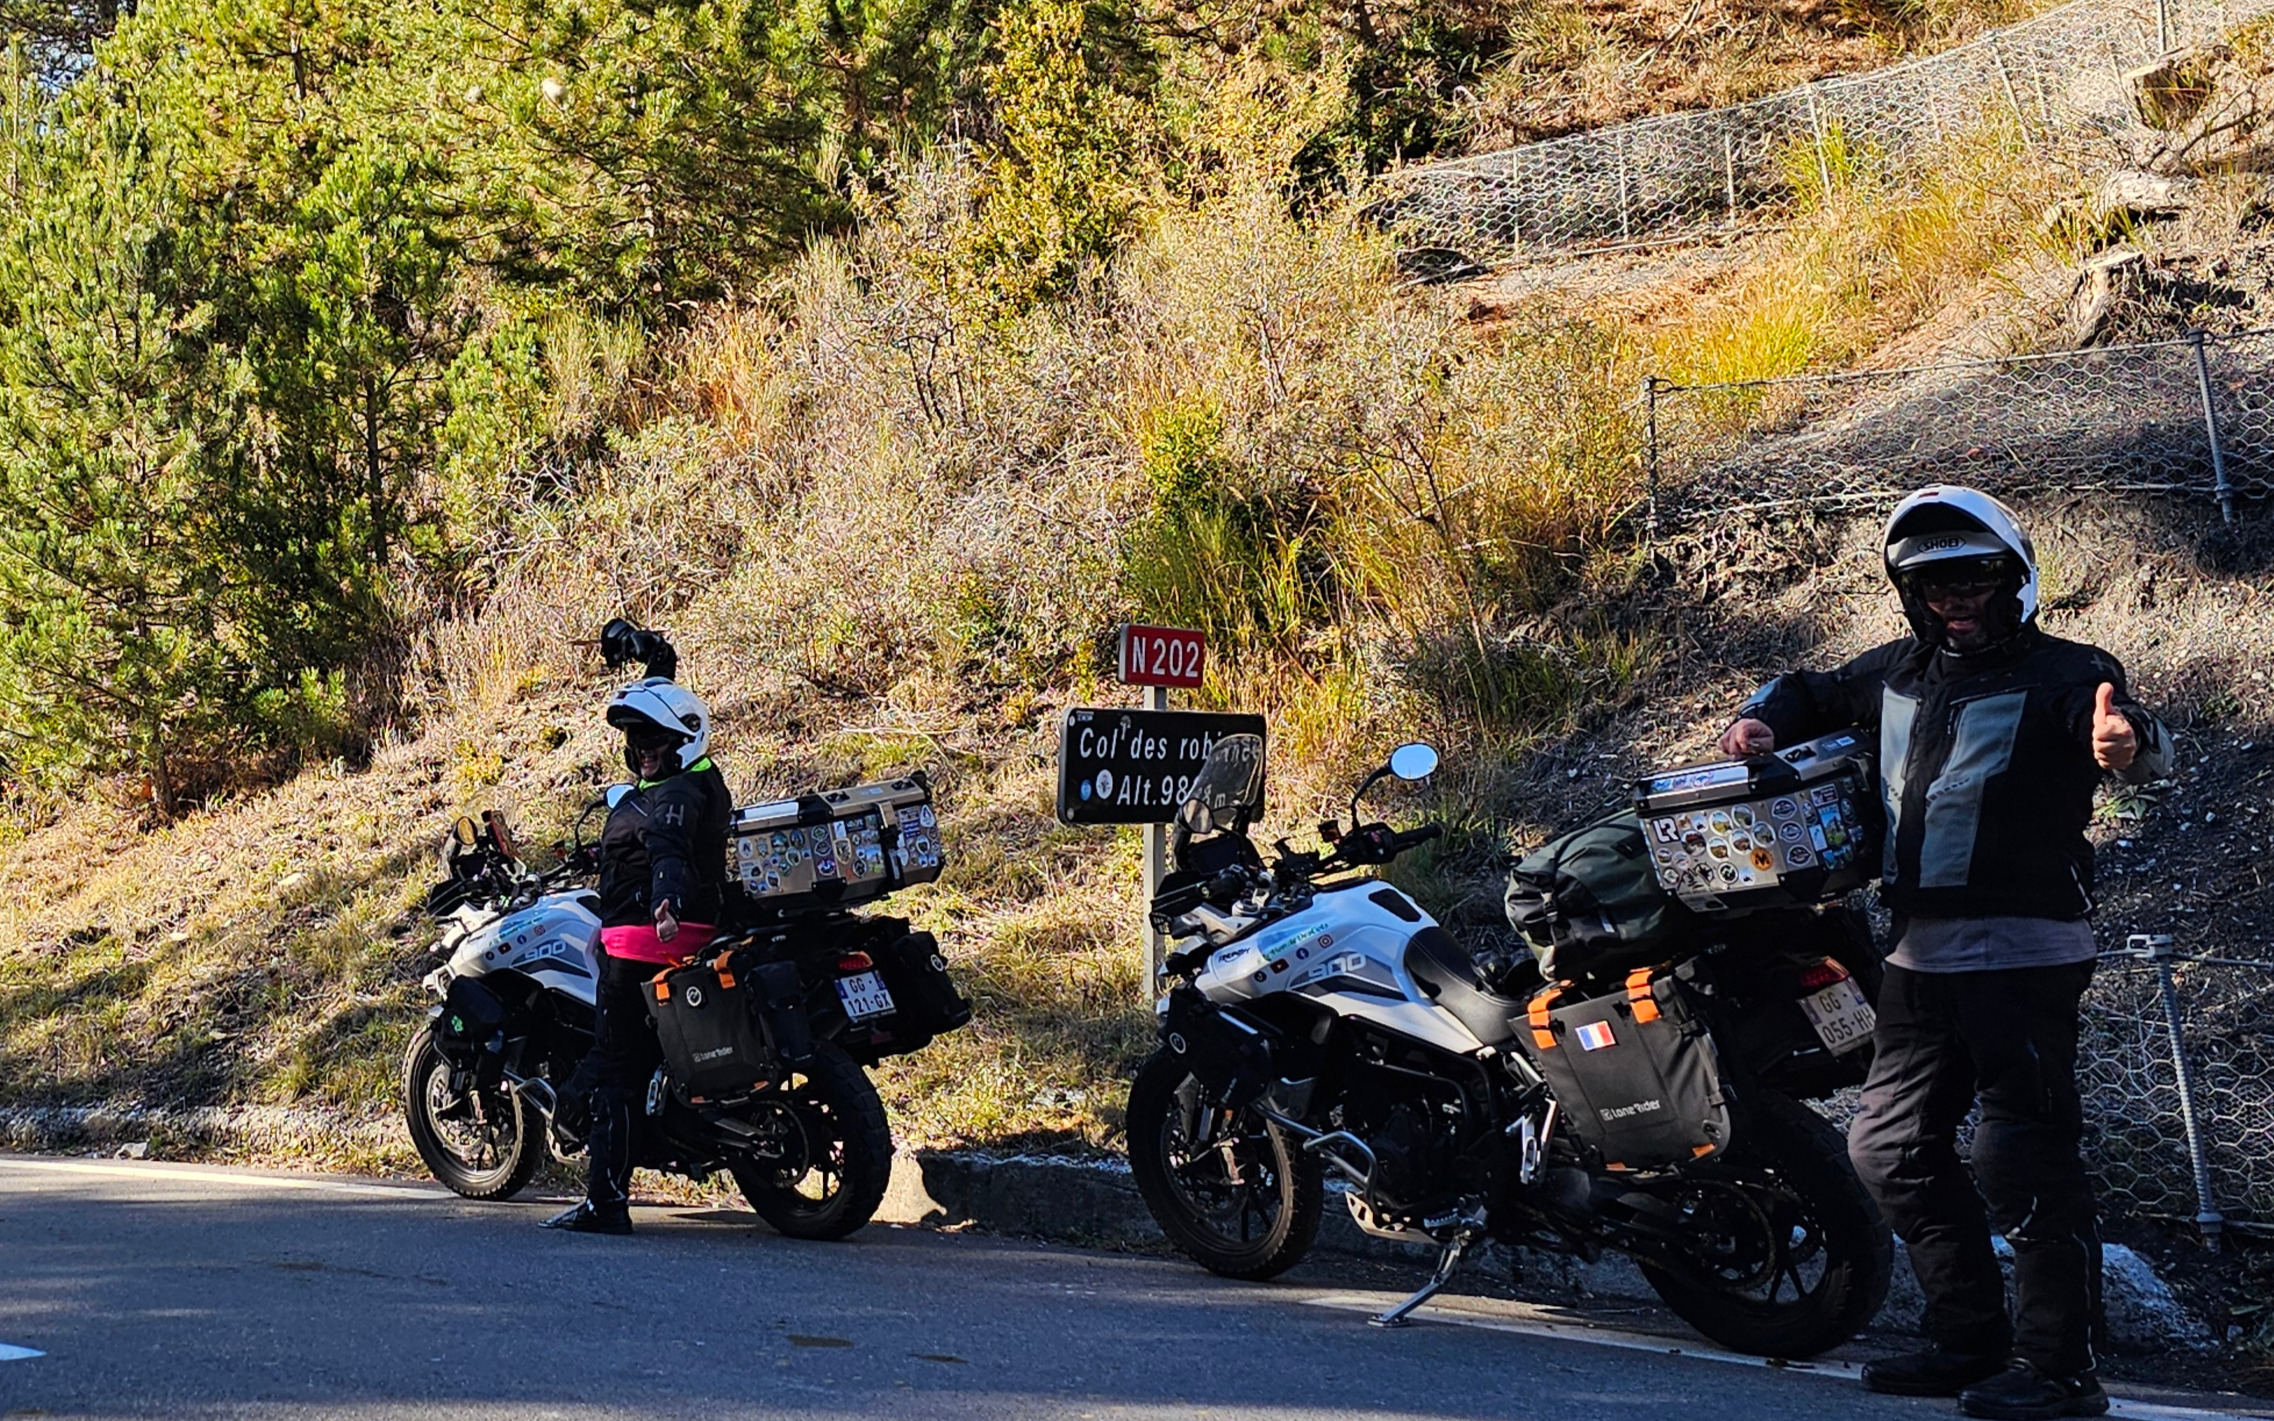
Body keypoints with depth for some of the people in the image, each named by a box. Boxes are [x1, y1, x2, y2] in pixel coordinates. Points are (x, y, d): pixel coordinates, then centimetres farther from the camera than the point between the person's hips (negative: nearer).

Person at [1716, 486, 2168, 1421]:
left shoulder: (2059, 673, -7)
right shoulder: (1896, 673, 14)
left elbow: (2126, 732, -26)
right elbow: (1816, 693, 33)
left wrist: (2124, 742, -50)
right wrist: (1765, 720, 11)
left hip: (2023, 950, -8)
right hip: (1921, 956, 8)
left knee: (2021, 1159, -11)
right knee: (1891, 1150, 12)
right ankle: (1970, 1341, 23)